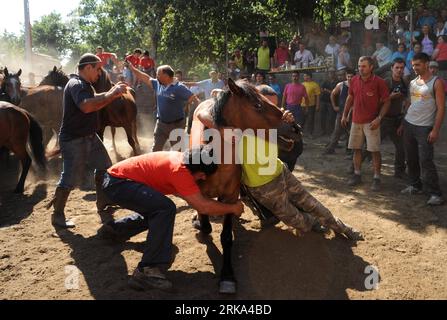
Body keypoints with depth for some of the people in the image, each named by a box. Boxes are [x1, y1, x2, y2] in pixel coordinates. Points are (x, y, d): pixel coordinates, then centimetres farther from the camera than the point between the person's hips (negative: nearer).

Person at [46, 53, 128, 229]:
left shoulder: (85, 85, 12)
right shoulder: (76, 84, -20)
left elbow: (94, 99, 26)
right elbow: (86, 106, -38)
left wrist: (112, 92, 10)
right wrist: (112, 95, -33)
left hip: (90, 136, 11)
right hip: (73, 140, -11)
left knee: (105, 167, 18)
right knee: (70, 178, -7)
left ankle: (102, 202, 33)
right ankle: (57, 215, 5)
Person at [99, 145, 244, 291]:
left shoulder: (181, 159, 2)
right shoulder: (179, 169, -25)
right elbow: (203, 207, -26)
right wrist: (233, 208, -11)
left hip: (115, 180, 10)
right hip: (117, 181, -10)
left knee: (155, 211, 27)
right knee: (165, 208, -28)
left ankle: (113, 229, 38)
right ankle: (147, 271, -28)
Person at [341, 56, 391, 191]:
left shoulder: (379, 82, -10)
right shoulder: (354, 80, 3)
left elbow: (386, 102, -8)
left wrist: (379, 118, -18)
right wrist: (345, 115, 14)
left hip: (371, 122, -4)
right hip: (356, 121, 5)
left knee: (375, 150, -3)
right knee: (356, 149, 10)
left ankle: (377, 178, 6)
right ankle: (357, 175, 22)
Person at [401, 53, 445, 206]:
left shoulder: (436, 82, -7)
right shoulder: (412, 83, 11)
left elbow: (441, 108, -10)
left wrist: (435, 130, -17)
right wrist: (403, 123, 13)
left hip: (425, 128, -6)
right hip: (408, 125, 6)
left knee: (425, 161, -10)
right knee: (411, 159, 11)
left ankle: (435, 194, -3)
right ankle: (415, 186, 25)